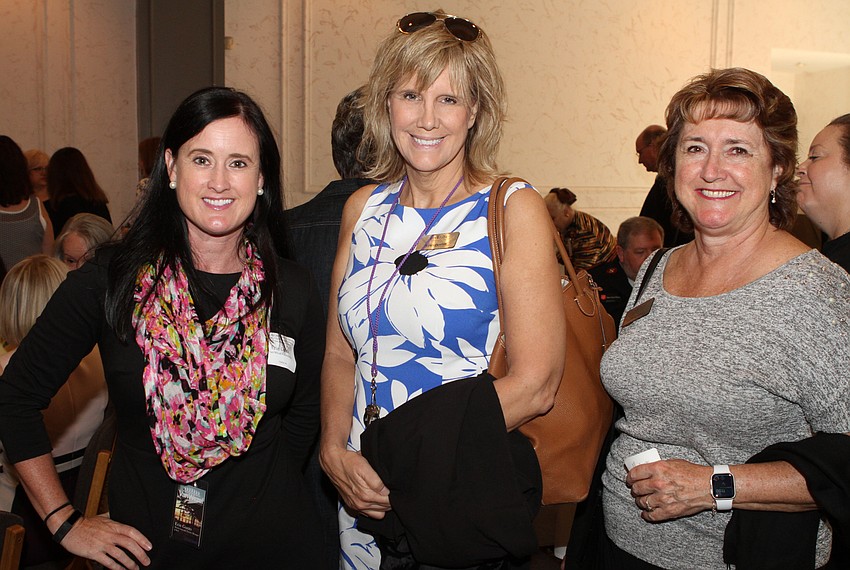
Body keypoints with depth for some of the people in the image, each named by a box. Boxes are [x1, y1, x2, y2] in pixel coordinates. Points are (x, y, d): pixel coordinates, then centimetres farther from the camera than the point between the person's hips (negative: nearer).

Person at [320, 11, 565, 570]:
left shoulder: (514, 209, -11)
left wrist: (404, 461, -18)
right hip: (364, 495, 4)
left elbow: (535, 385, -16)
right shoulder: (363, 209, 3)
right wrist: (336, 450, -10)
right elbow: (341, 353, 7)